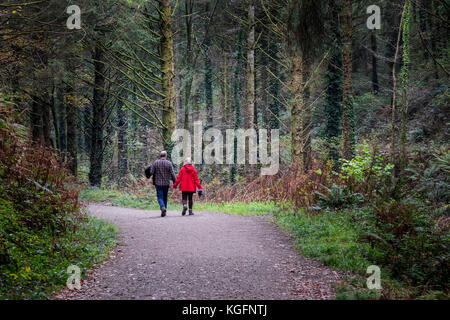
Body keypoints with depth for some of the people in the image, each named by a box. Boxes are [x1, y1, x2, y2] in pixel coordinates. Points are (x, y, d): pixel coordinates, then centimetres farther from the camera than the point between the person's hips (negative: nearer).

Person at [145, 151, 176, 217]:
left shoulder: (155, 163, -3)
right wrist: (174, 180, 6)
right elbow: (172, 173, -7)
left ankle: (163, 207, -25)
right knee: (165, 197, 14)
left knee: (160, 197, 1)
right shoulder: (169, 163, -4)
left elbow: (151, 172, -5)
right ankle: (164, 211, 17)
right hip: (166, 183, 1)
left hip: (158, 183, -1)